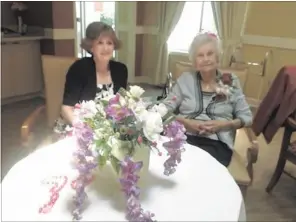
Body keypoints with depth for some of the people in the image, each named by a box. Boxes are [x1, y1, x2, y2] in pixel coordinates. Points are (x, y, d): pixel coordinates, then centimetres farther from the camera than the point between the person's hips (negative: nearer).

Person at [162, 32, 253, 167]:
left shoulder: (231, 82, 10)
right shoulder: (185, 79, 11)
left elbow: (247, 117, 11)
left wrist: (224, 124, -7)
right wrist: (186, 122, -10)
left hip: (217, 143, 0)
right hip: (184, 137, 1)